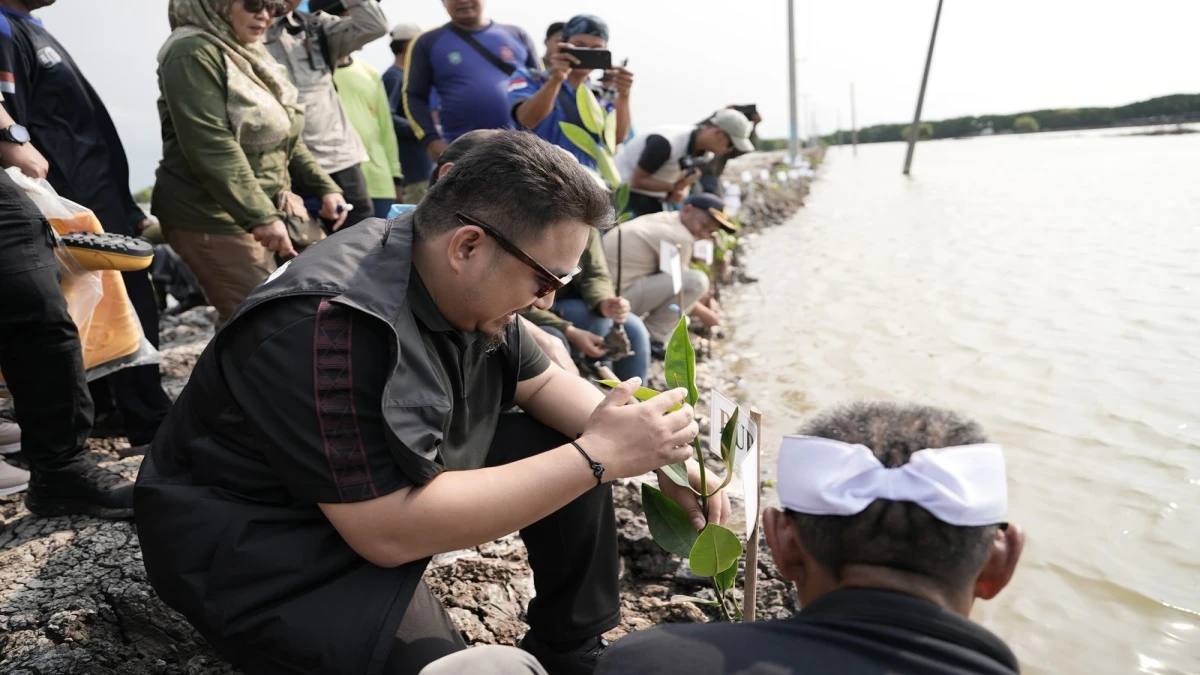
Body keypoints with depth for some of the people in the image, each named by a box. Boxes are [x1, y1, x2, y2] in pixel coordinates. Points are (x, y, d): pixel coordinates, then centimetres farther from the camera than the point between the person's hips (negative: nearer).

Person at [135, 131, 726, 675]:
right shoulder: (327, 329, -33)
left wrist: (662, 454, -12)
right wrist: (598, 458, -31)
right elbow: (389, 532, -33)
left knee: (567, 449, -1)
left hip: (390, 487, 8)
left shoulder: (463, 286, -8)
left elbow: (541, 383, 3)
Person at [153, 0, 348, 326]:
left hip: (260, 210, 9)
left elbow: (283, 138, 20)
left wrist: (324, 187, 9)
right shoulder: (193, 54, -12)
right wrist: (261, 216, -26)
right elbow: (211, 148, -22)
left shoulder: (249, 53, 17)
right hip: (212, 217, -9)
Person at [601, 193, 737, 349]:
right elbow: (680, 285, -8)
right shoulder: (678, 237, -15)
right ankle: (651, 339, -6)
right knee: (697, 281, -17)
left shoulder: (663, 219, 13)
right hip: (617, 297, -10)